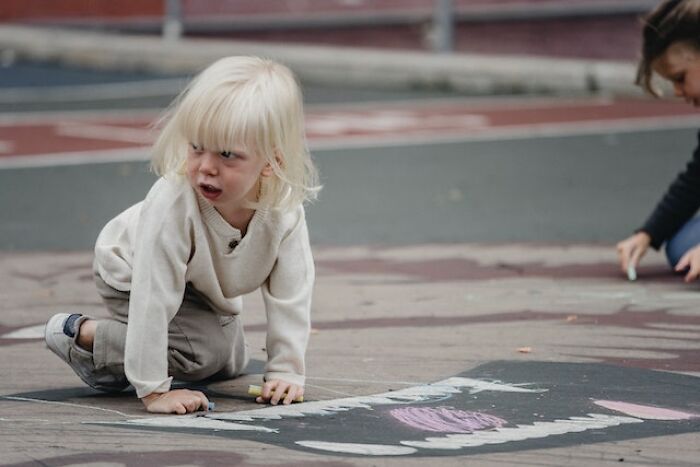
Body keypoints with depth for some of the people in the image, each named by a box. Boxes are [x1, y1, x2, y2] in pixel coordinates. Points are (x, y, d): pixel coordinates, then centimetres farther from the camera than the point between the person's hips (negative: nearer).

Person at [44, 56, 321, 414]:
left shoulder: (285, 213, -31)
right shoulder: (172, 203, -45)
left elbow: (290, 296, -20)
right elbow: (153, 299, -42)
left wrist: (285, 370, -21)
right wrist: (153, 389, -41)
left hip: (203, 286, 6)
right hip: (130, 274, -6)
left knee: (230, 364, 19)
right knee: (204, 353, -24)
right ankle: (83, 334, -10)